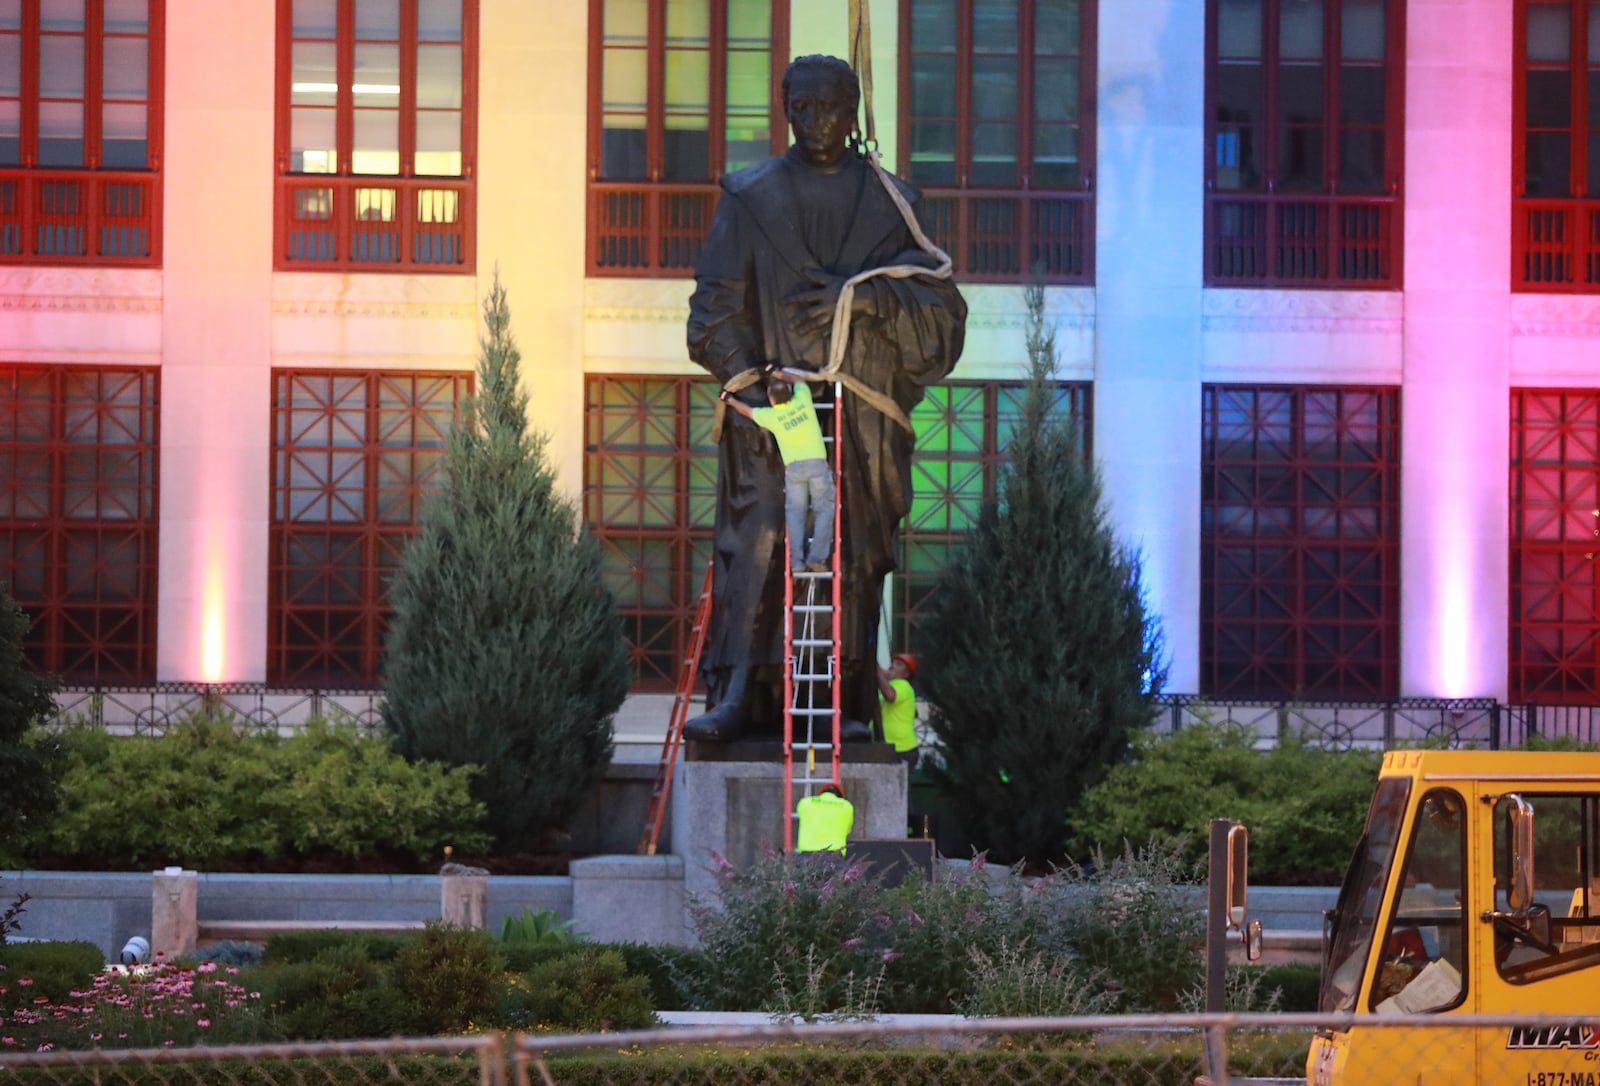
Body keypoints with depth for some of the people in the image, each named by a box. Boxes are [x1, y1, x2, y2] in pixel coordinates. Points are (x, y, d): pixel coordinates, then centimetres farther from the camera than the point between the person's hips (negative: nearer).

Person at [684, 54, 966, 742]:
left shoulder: (892, 205, 14)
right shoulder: (749, 199, 12)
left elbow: (940, 306, 4)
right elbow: (717, 305, 5)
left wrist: (865, 294, -14)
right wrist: (745, 381, -11)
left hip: (862, 419, 1)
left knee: (853, 554, -2)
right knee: (756, 537, -15)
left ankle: (847, 703, 2)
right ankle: (735, 697, -19)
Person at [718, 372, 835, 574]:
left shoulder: (771, 415, 2)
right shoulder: (802, 399, 3)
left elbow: (747, 410, 23)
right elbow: (800, 380, 27)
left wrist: (730, 400, 42)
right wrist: (779, 374, 40)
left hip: (794, 467, 0)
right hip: (817, 462, 0)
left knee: (795, 513, 7)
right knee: (824, 511, 4)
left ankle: (796, 562, -2)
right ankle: (817, 557, -7)